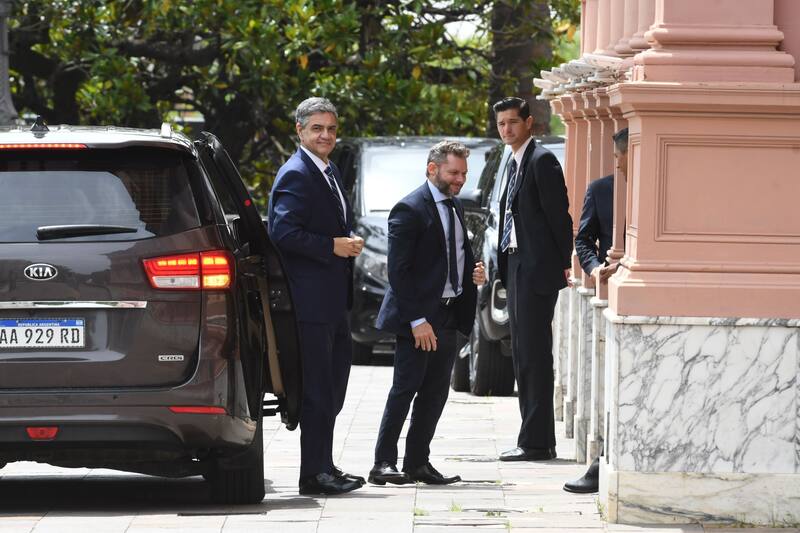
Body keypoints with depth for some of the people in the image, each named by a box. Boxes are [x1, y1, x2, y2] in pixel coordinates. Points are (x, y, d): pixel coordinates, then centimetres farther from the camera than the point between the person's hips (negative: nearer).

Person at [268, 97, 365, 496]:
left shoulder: (329, 172, 18)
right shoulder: (295, 175, -13)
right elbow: (283, 231, -22)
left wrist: (349, 245, 10)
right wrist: (332, 247, -20)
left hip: (333, 300, 10)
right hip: (310, 298, -10)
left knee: (333, 384, 16)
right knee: (318, 388, -7)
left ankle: (324, 466, 25)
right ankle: (314, 473, -3)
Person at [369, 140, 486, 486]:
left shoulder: (455, 207, 15)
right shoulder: (410, 210, -12)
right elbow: (399, 271, -16)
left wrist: (474, 274, 5)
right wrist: (416, 320, -20)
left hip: (449, 315, 8)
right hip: (419, 318, -8)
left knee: (435, 393, 8)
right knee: (405, 389, -7)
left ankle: (418, 462, 14)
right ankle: (384, 463, -3)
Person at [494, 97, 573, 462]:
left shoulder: (542, 161, -11)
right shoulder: (515, 164, 19)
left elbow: (558, 214, -14)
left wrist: (564, 263, -13)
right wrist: (504, 266, 14)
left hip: (536, 268, -10)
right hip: (516, 267, 10)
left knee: (534, 354, -9)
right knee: (523, 355, 12)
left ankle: (536, 442, -9)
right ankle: (536, 439, 16)